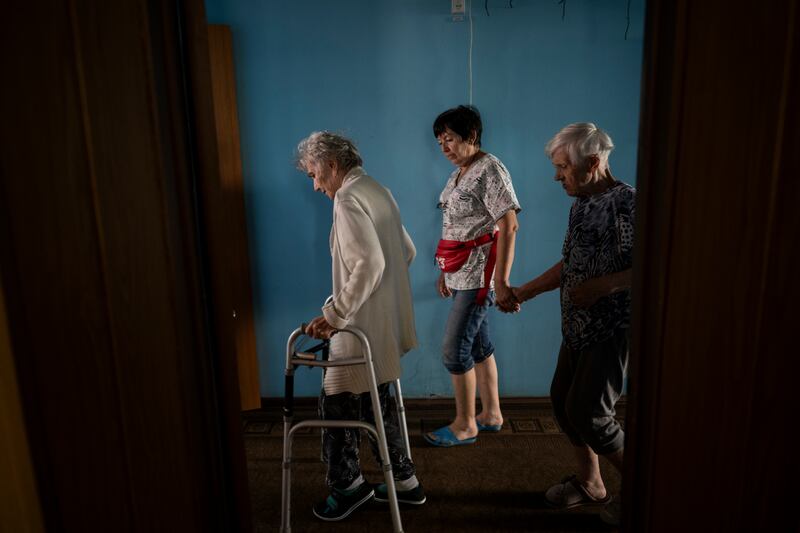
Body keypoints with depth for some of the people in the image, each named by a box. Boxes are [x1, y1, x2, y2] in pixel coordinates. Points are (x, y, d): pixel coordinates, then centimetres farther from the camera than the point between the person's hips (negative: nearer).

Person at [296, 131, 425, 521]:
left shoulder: (348, 200, -16)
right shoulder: (378, 191, 13)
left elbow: (370, 263, -28)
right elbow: (407, 252, 19)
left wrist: (334, 314, -25)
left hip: (363, 325, -10)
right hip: (387, 321, 10)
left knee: (337, 403, 6)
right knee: (373, 401, 19)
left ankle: (348, 486, 22)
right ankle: (404, 481, 31)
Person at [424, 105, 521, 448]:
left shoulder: (490, 170, -13)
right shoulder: (458, 173, 14)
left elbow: (508, 227, -20)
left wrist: (502, 283, -25)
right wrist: (446, 272, 21)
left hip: (479, 274, -9)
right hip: (461, 274, 9)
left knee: (454, 348, -5)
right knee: (478, 344, 15)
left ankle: (465, 425, 12)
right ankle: (491, 414, 28)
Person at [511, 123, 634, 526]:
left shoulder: (626, 201, -17)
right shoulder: (581, 203, 10)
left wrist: (602, 285, -28)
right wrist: (524, 292, 15)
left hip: (612, 329, -9)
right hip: (578, 327, 9)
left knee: (588, 412, -4)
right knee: (563, 401, 13)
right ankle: (590, 482, 33)